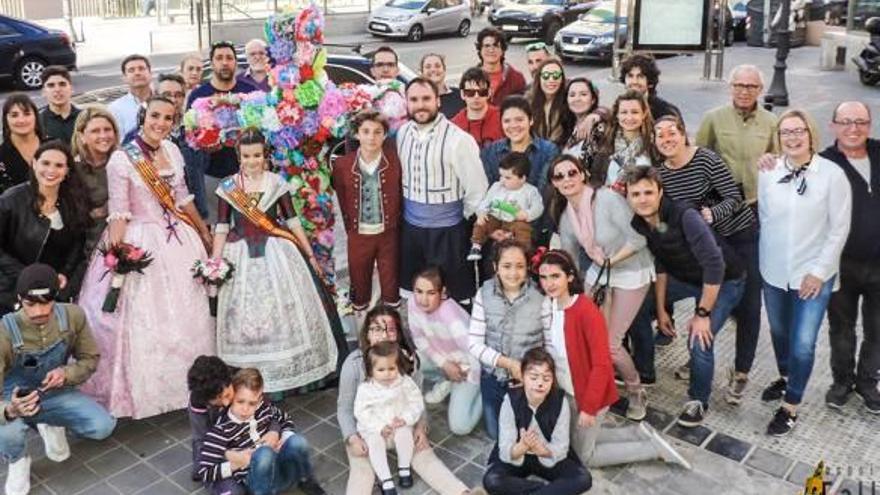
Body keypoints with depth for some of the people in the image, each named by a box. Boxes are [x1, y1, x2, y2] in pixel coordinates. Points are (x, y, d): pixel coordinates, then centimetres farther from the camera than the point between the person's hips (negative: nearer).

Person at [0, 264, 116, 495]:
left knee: (103, 427, -19)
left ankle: (51, 425, 15)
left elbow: (91, 358, -3)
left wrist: (66, 373, -25)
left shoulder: (73, 316, -19)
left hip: (57, 393, 3)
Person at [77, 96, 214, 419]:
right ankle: (143, 390, 19)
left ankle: (188, 380, 33)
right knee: (143, 321, 2)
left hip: (179, 238, 6)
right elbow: (118, 213, -14)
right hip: (140, 243, -6)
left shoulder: (172, 150, 3)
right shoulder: (121, 159, -13)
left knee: (186, 316, 15)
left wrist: (204, 231, 21)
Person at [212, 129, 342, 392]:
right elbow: (221, 227, 2)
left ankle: (289, 367, 17)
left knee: (284, 311, 2)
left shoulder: (277, 183, 0)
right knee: (244, 317, 3)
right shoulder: (227, 187, 1)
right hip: (241, 256, 0)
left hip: (277, 252, 0)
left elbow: (293, 221, 4)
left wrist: (310, 255, 4)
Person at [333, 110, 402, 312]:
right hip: (358, 235, 1)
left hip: (388, 234, 0)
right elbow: (342, 202, 2)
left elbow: (400, 195, -3)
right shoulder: (342, 164, -8)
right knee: (359, 282, 18)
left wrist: (395, 222, -3)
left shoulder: (395, 161, -10)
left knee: (390, 284, 15)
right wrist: (350, 228, 4)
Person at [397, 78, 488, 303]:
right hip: (409, 225, 5)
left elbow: (477, 189, -13)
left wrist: (463, 218, -3)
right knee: (414, 288, 20)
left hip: (446, 230, -5)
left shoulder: (458, 139, -17)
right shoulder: (402, 132, 1)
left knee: (453, 293, 9)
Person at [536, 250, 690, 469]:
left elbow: (601, 365, -24)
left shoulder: (586, 311, -27)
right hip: (564, 392, 7)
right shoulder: (545, 306, -7)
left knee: (585, 455, 7)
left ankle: (655, 449, 17)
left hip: (589, 394, -7)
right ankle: (638, 433, 30)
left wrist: (589, 406, -22)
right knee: (580, 439, 22)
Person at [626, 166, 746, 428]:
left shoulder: (685, 217, -33)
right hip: (685, 277, 7)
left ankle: (698, 400, 8)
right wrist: (661, 309, 4)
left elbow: (715, 266, -32)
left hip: (724, 281, -7)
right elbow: (659, 265, 2)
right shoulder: (639, 223, -12)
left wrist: (702, 314, -26)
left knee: (699, 341, -19)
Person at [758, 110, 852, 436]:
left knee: (803, 344, -6)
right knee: (778, 332, 20)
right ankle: (786, 378, 47)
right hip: (774, 272, 4)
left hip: (814, 274, -3)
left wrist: (819, 271, -11)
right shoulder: (768, 173, -3)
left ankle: (790, 407, 12)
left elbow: (840, 228, -9)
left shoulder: (832, 174, -12)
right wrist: (765, 260, 7)